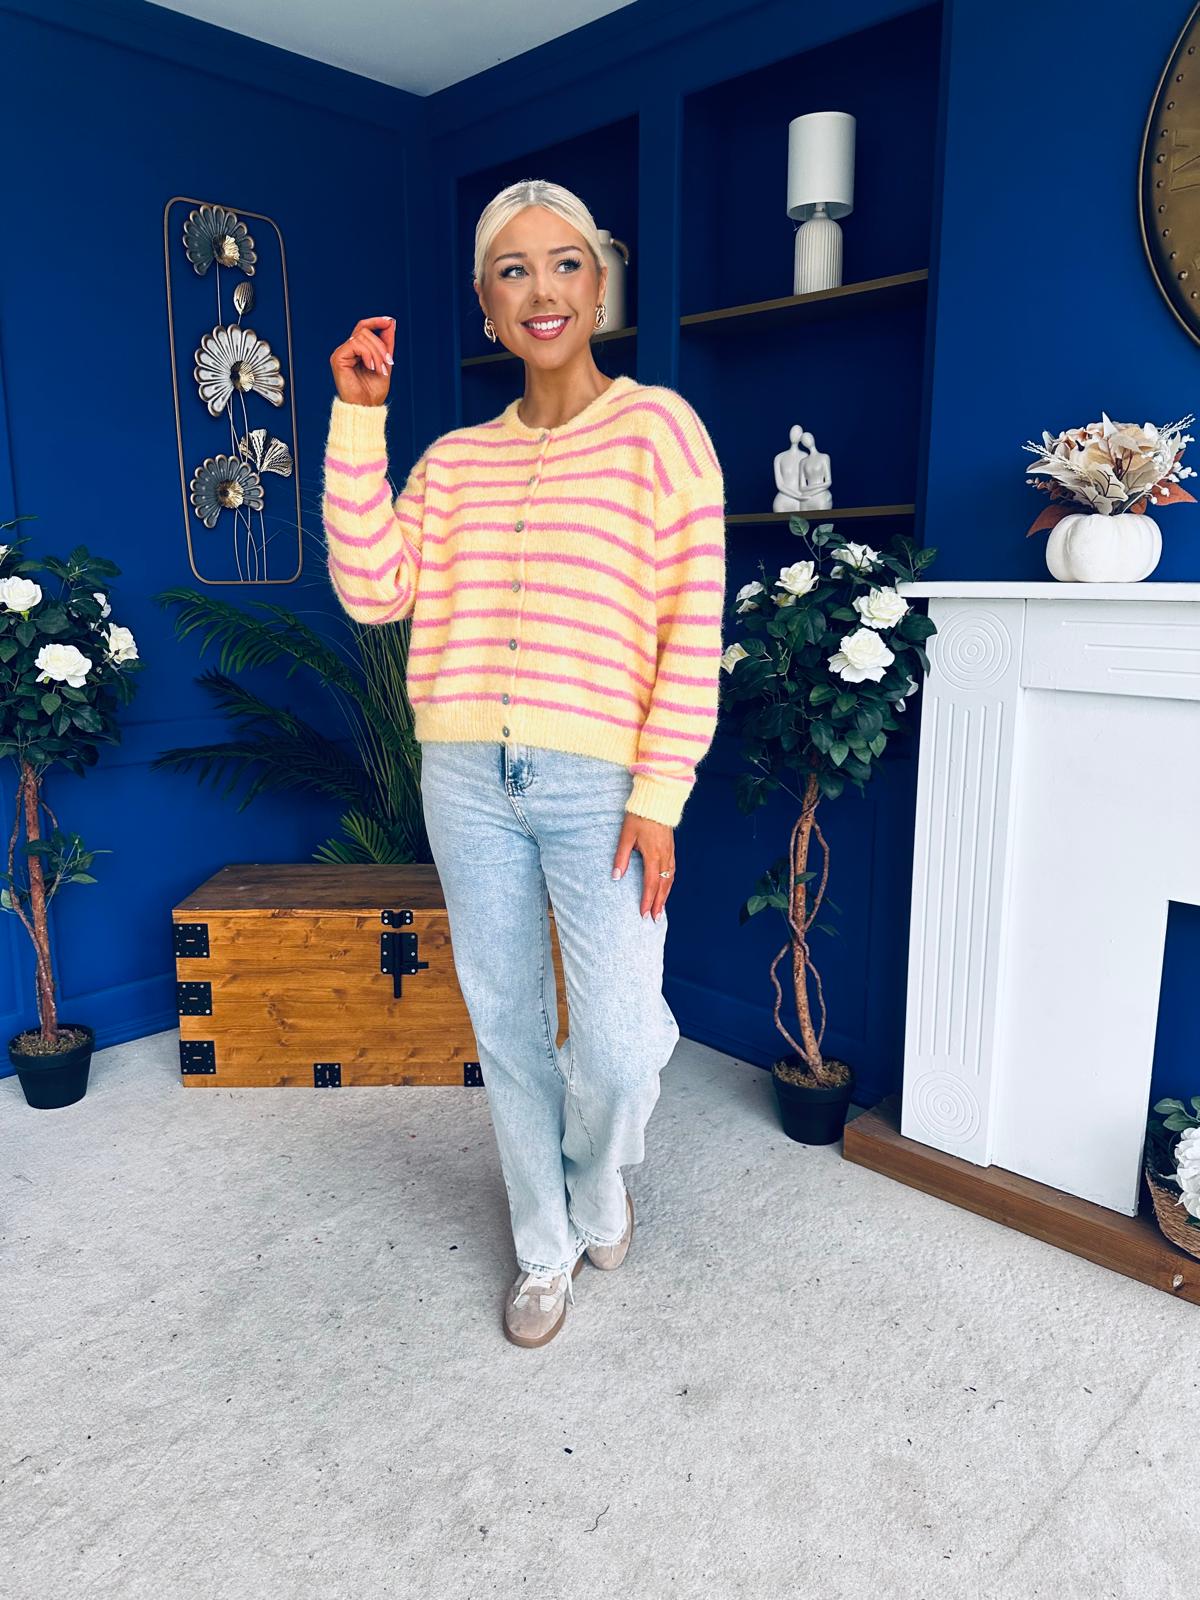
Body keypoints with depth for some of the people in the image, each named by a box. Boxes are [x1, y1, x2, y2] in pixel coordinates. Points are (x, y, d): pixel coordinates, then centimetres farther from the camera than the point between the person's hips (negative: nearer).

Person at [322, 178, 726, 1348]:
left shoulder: (657, 425, -1)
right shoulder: (454, 458, 12)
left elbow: (693, 625, -6)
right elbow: (372, 590, 0)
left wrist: (659, 794, -12)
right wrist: (357, 417, -1)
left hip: (600, 787, -4)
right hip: (467, 782, 4)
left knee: (617, 1048, 0)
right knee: (507, 1032, 13)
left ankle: (597, 1190, 37)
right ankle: (546, 1249, 36)